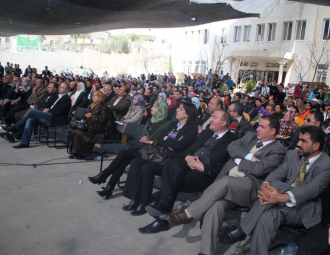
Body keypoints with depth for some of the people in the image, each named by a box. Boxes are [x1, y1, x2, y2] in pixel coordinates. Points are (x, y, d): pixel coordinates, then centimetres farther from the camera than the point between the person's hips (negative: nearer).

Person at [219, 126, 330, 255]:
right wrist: (265, 185, -27)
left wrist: (282, 197, -39)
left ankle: (242, 229, -29)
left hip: (305, 211, -4)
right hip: (282, 205, 4)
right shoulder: (292, 154, 12)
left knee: (276, 185, -31)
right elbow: (277, 173, -1)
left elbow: (312, 189, -22)